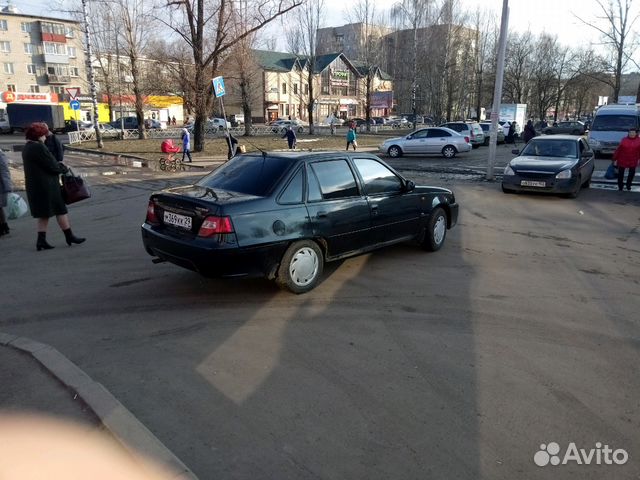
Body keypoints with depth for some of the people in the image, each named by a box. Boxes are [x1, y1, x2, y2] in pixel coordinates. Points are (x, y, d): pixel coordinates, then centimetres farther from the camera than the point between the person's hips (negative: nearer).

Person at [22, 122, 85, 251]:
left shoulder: (27, 148, 14)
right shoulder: (38, 147, -17)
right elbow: (52, 166, -17)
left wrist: (58, 164, 6)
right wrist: (64, 168, 2)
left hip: (34, 186, 9)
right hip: (46, 186, -9)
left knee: (43, 213, 13)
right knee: (60, 210, 1)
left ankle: (41, 241, 11)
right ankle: (69, 237, 8)